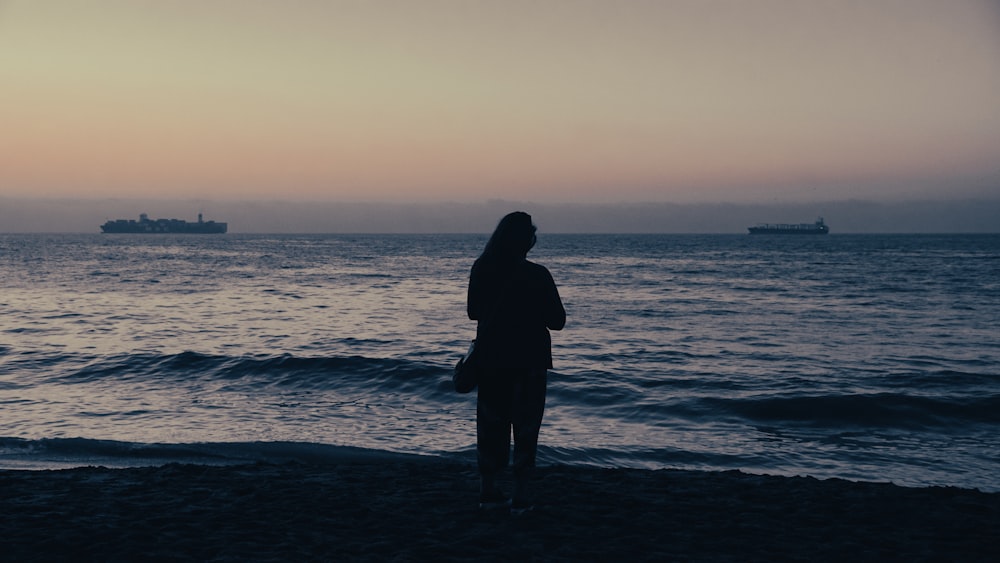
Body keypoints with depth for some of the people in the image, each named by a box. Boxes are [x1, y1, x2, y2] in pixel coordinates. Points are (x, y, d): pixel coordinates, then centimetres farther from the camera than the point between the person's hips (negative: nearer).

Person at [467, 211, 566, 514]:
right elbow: (557, 320, -8)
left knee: (491, 422, 14)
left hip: (490, 358, 4)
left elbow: (473, 312, 8)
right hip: (528, 360, -4)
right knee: (525, 425, 6)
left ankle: (488, 490, 20)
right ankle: (520, 496, 8)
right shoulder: (537, 275, -16)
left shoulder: (481, 269, -4)